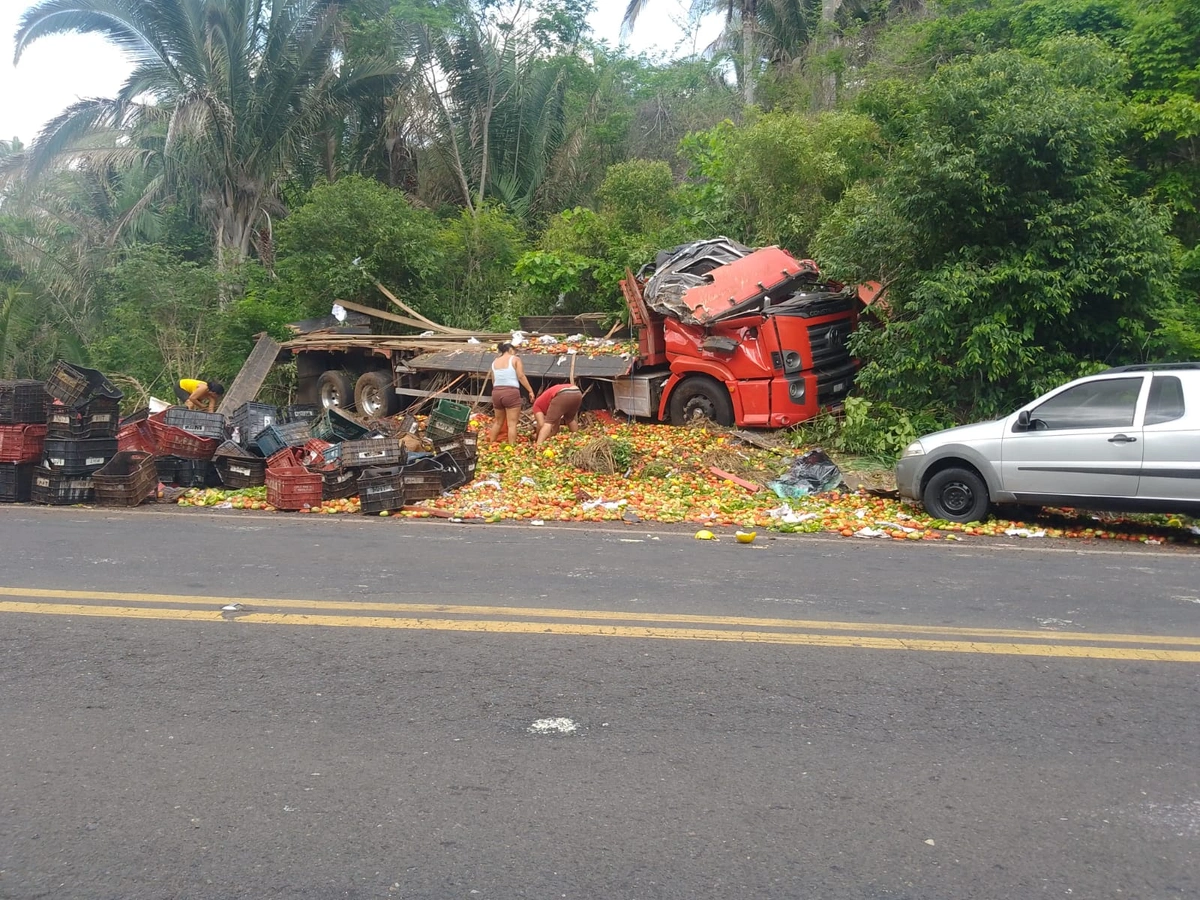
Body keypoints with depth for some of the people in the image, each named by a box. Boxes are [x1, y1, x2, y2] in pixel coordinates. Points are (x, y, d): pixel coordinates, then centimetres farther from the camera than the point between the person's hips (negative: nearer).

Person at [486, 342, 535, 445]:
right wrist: (530, 390, -4)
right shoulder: (515, 359, 3)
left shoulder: (495, 362, 18)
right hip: (511, 392, -6)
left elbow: (493, 381, 16)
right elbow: (521, 376, -6)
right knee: (512, 424, -4)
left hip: (496, 392, 6)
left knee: (498, 421, 21)